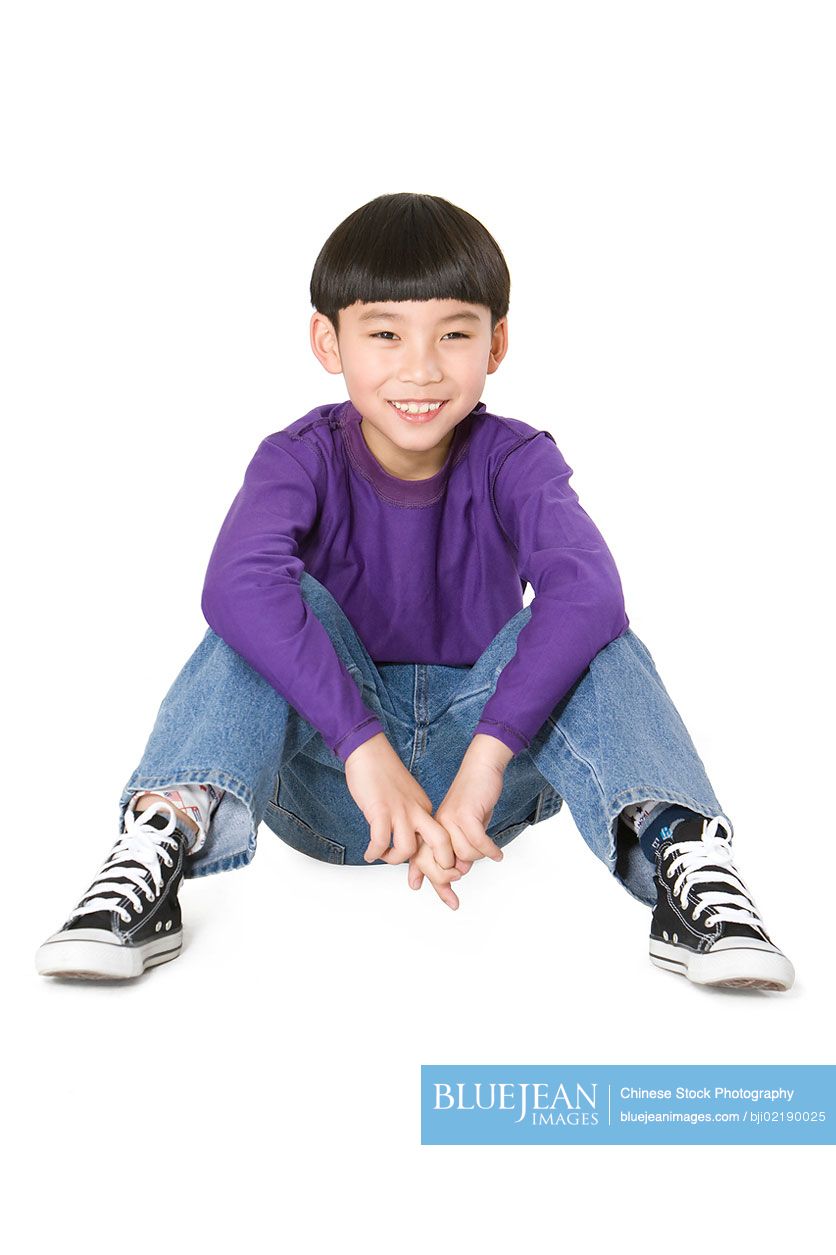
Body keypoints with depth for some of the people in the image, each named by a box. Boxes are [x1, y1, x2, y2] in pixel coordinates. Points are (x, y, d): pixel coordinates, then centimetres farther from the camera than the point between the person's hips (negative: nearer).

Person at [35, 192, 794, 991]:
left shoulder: (515, 461, -11)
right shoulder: (302, 459, -13)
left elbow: (585, 587, -32)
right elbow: (236, 583, -35)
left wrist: (485, 756, -45)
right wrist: (364, 747, -47)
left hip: (477, 764, 0)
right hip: (328, 782, 0)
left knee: (585, 628, -25)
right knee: (278, 605, -26)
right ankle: (166, 833, -38)